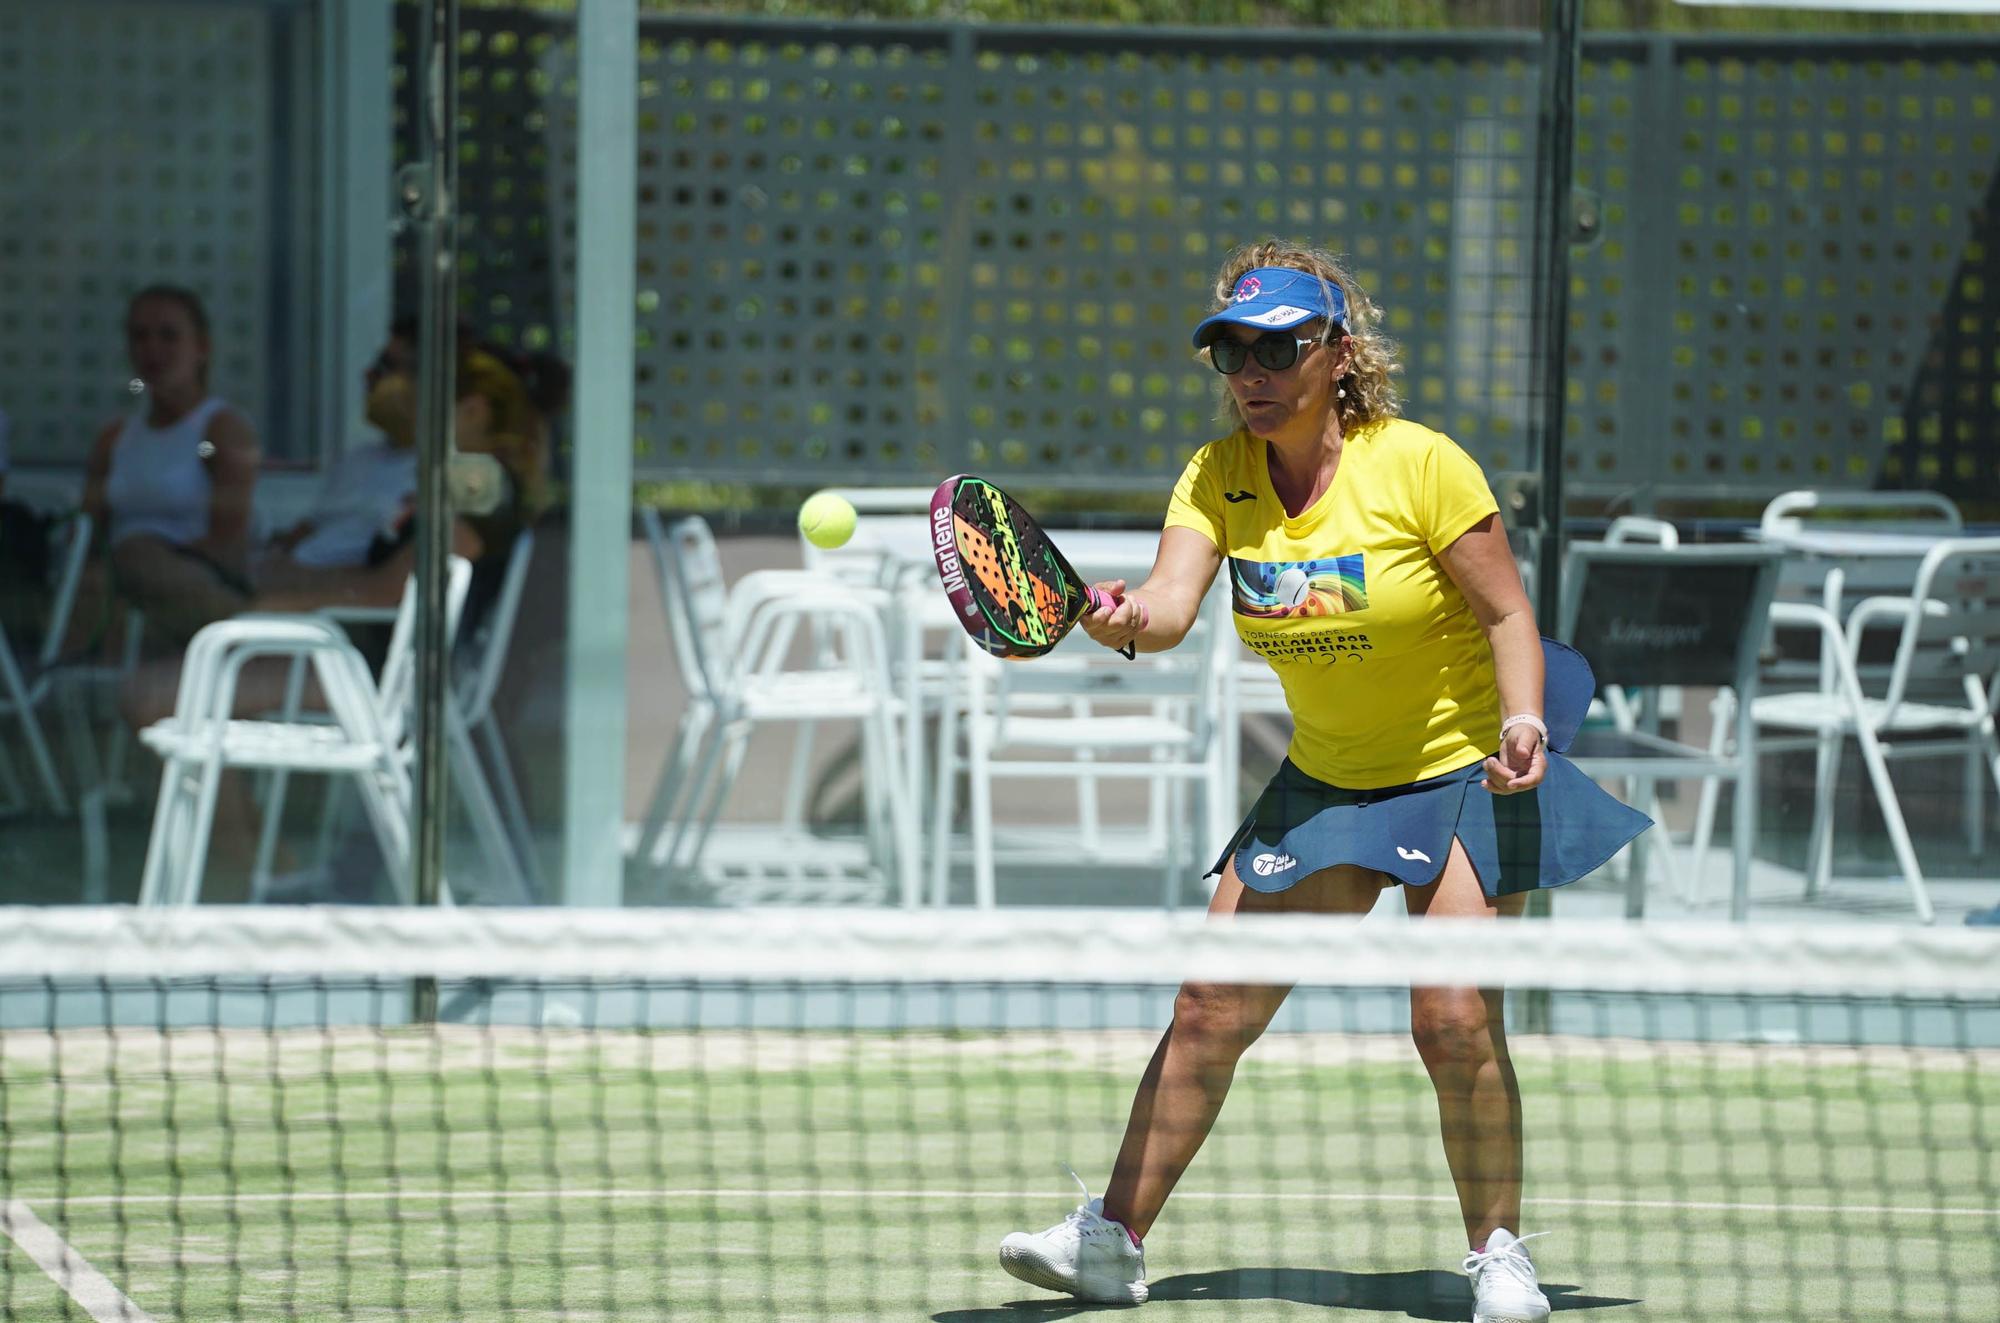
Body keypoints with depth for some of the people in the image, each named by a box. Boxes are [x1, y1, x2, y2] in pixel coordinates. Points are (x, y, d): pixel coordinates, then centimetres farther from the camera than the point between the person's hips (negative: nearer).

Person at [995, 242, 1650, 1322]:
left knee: (1454, 1021, -17)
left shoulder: (1419, 466, -18)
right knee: (1210, 1006, 1)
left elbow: (1507, 612, -11)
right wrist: (1117, 619, -45)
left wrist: (1522, 722, -28)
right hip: (1324, 779, 5)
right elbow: (1169, 605, -22)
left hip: (1461, 769, -5)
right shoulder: (1216, 478, -6)